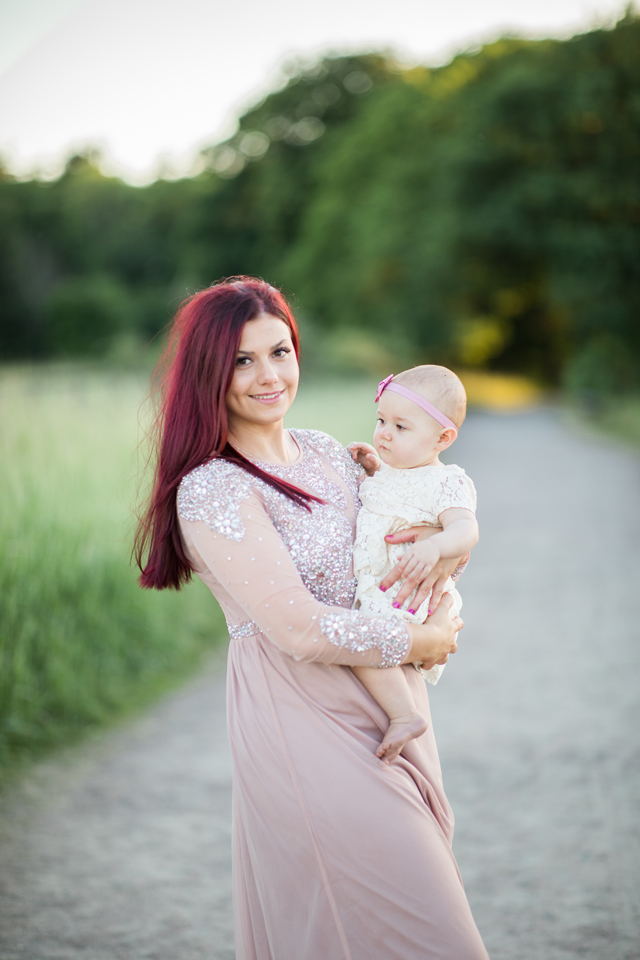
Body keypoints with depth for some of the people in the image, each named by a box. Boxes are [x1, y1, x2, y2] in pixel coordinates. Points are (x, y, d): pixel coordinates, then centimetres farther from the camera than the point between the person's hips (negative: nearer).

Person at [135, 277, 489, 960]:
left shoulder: (322, 452, 7)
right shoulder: (211, 490, -16)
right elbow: (299, 628, -21)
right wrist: (419, 643, -11)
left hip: (388, 712, 8)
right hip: (304, 723, -8)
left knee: (415, 874, 18)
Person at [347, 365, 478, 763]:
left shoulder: (445, 482, -15)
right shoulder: (389, 471, 11)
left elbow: (466, 529, -30)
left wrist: (434, 547, -50)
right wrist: (370, 463, 13)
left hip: (408, 593, -10)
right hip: (375, 590, 10)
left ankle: (405, 715, -18)